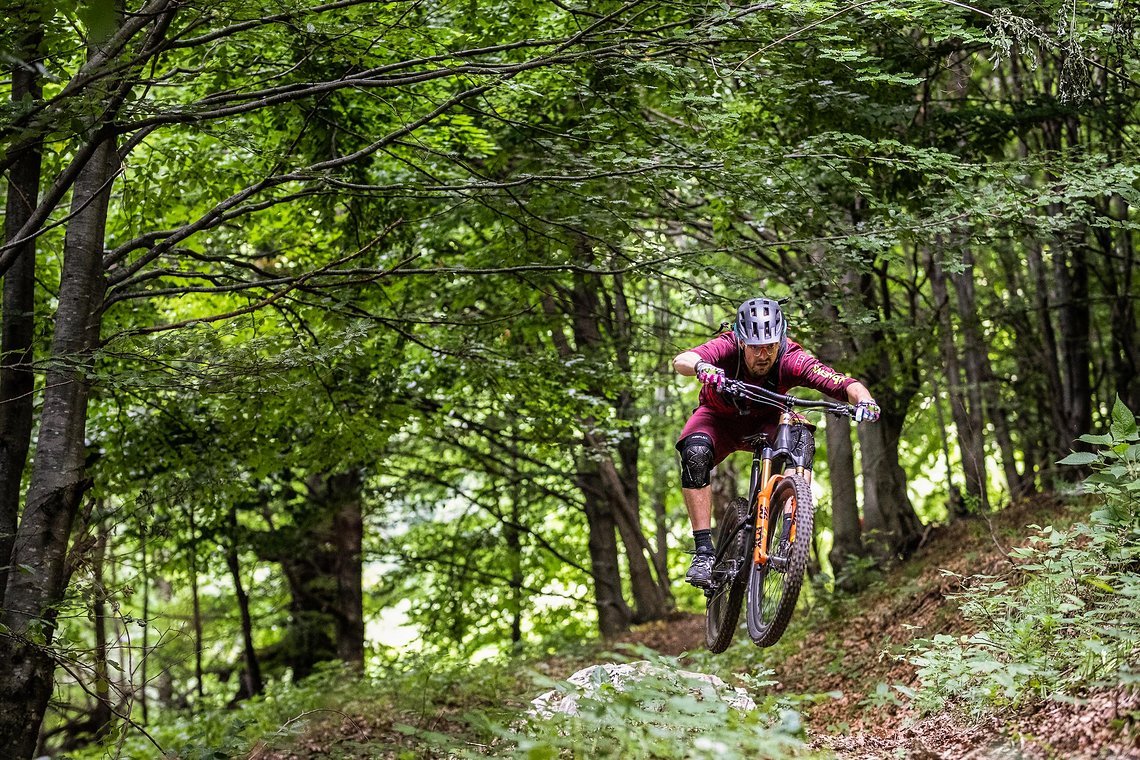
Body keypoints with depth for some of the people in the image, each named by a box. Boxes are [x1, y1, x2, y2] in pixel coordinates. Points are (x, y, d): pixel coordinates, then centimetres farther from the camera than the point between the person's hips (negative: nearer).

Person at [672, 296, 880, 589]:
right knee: (695, 453, -33)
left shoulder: (792, 360, -31)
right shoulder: (727, 348, -32)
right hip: (720, 418, -1)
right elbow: (681, 360, -50)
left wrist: (863, 399, -60)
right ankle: (703, 553, -29)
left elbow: (846, 385, -37)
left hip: (765, 422, 1)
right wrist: (701, 366, -73)